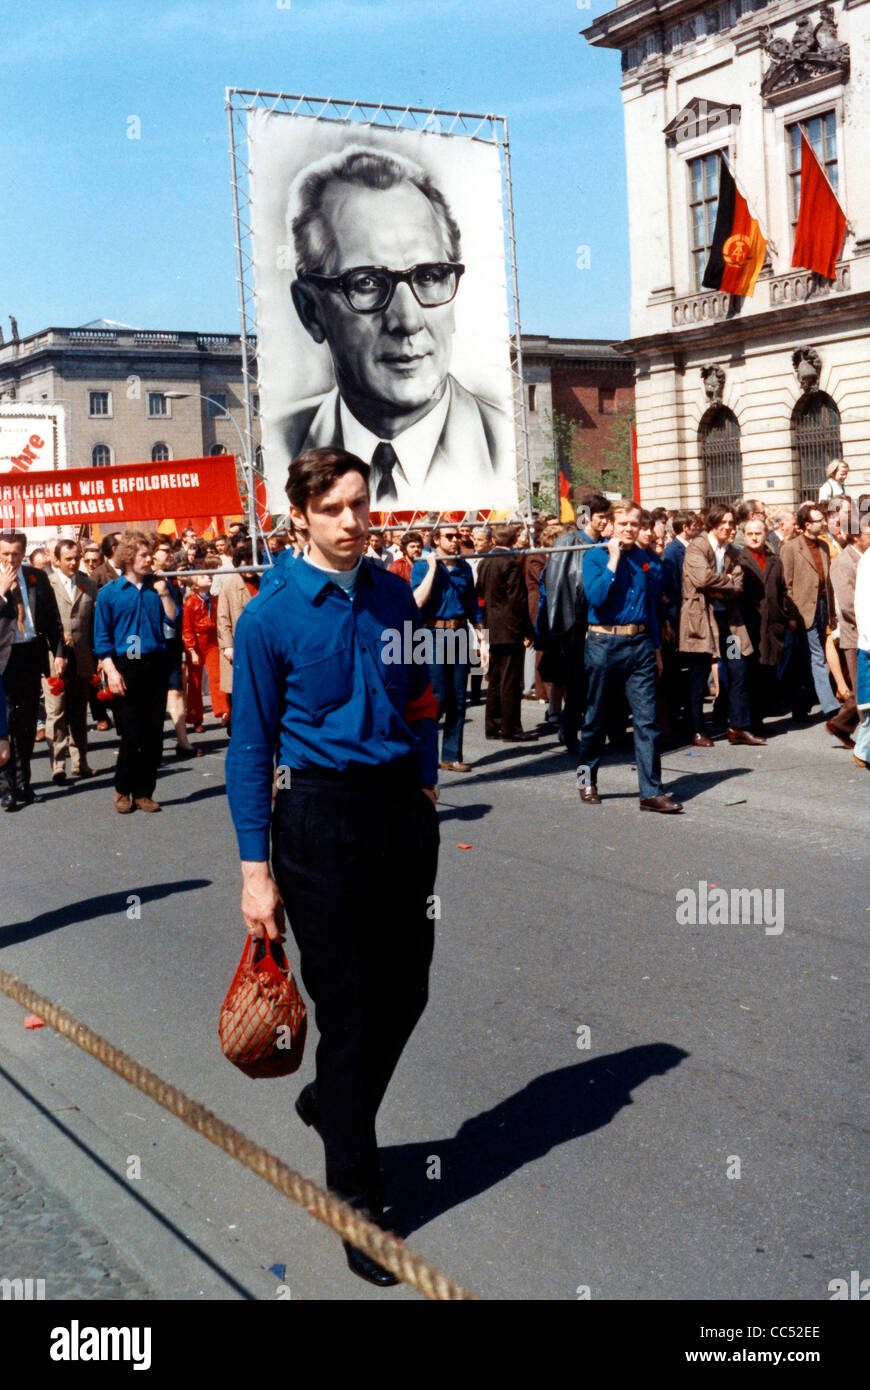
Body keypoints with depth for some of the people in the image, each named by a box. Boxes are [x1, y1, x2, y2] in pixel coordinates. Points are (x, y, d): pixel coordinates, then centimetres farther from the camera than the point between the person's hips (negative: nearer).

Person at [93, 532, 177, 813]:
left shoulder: (158, 585, 9)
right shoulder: (109, 593, 2)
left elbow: (173, 620, 1)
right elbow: (102, 637, 1)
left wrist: (163, 592, -8)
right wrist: (111, 671, -8)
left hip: (156, 666, 3)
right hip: (126, 667, -3)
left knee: (154, 734, 4)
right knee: (132, 735, -4)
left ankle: (144, 791, 14)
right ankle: (123, 790, 13)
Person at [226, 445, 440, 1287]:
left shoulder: (394, 596, 5)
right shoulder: (270, 617, -8)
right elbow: (251, 746, -7)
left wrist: (426, 781, 9)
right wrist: (256, 869, -9)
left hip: (402, 807, 5)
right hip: (321, 815, -5)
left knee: (405, 994, 13)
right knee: (346, 1010, 3)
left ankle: (330, 1104, 42)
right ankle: (357, 1198, 19)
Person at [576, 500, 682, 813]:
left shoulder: (642, 559, 12)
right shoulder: (595, 556, -2)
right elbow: (596, 596, -18)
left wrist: (656, 647, 17)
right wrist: (613, 560, -15)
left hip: (639, 645, 4)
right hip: (604, 644, -3)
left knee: (647, 719, -3)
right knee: (596, 719, 8)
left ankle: (651, 792, -2)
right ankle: (587, 779, 27)